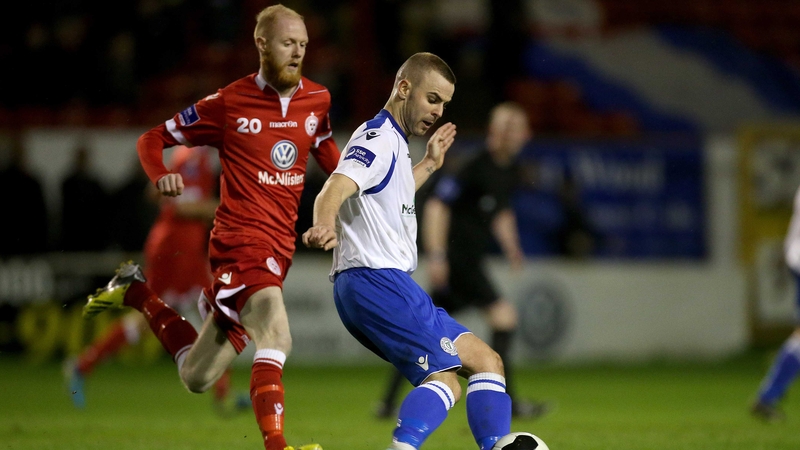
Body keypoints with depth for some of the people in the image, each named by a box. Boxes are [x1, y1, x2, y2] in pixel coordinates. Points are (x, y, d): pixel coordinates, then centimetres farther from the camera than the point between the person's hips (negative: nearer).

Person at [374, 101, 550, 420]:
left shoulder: (508, 171, 11)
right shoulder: (478, 166, -17)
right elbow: (437, 204, -19)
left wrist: (511, 247, 12)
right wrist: (437, 256, -21)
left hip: (471, 259, 9)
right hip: (454, 256, -9)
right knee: (503, 316, -13)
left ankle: (388, 402, 17)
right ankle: (505, 402, -11)